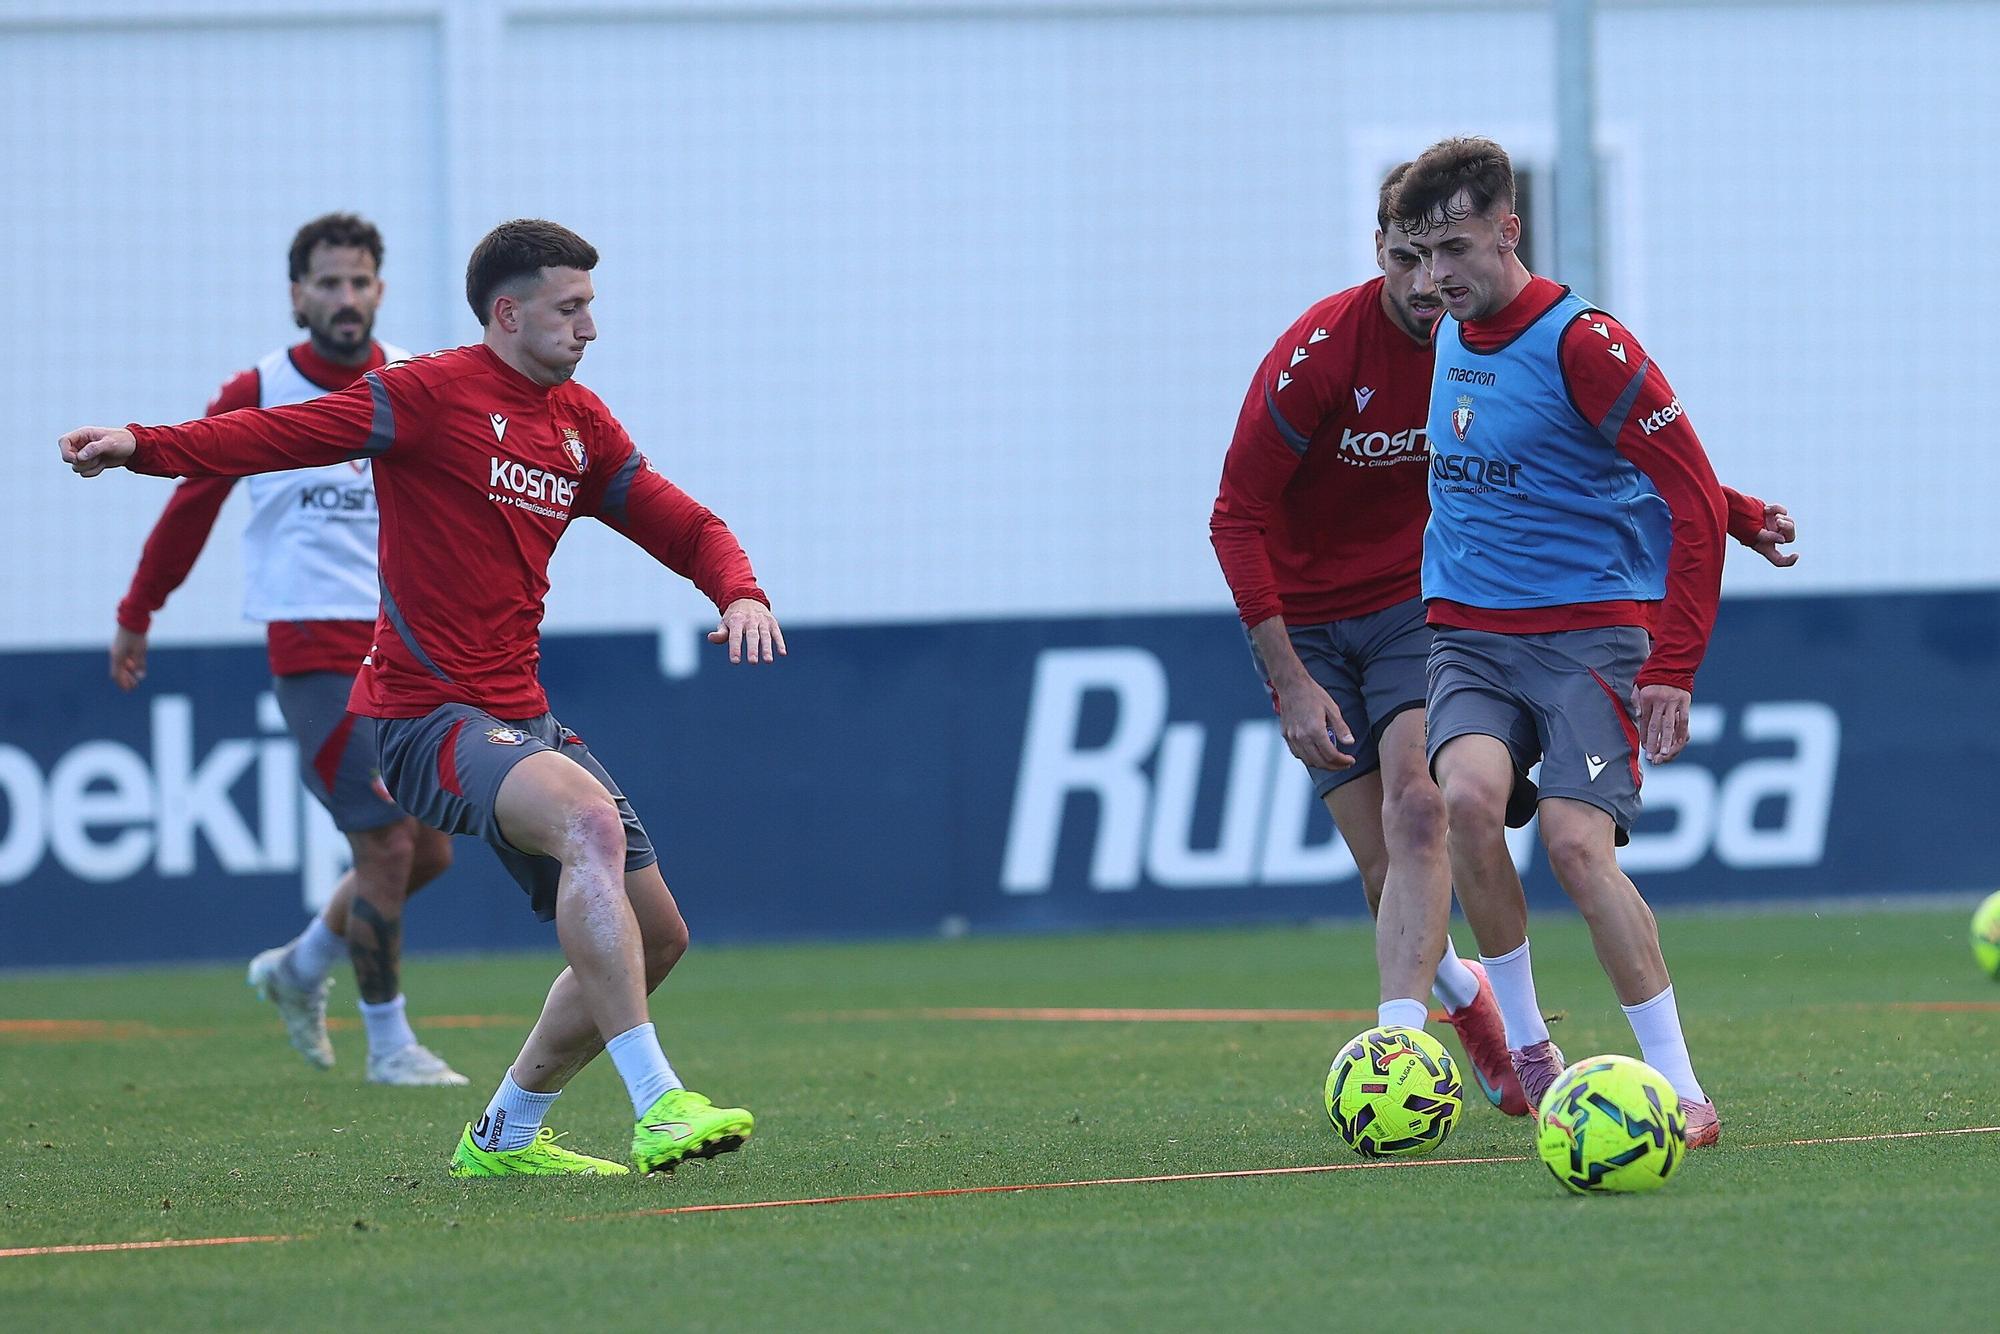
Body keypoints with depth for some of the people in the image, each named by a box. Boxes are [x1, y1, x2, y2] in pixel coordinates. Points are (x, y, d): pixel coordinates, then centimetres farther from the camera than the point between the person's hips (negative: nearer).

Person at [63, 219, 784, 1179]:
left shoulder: (581, 424, 14)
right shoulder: (433, 393, -8)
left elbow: (683, 527, 19)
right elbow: (283, 434, -16)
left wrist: (740, 593, -3)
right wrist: (145, 447, -30)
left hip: (519, 718, 9)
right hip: (427, 714, -9)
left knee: (654, 935, 10)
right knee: (589, 819, -34)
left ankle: (505, 1137, 27)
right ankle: (656, 1107, -39)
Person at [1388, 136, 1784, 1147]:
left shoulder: (1580, 343, -13)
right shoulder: (1446, 336, 10)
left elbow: (1694, 500, -14)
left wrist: (1673, 668, -17)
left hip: (1591, 630, -5)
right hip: (1468, 634, 5)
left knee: (1575, 841, -22)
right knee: (1469, 794, -24)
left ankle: (1680, 1089, -13)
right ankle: (1524, 1044, -9)